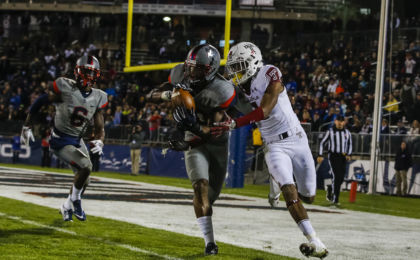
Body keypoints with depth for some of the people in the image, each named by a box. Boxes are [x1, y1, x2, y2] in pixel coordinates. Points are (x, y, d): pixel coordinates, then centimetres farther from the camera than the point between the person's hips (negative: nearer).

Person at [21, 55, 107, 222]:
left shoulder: (98, 98, -3)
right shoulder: (65, 88, -18)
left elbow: (99, 127, 1)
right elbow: (40, 102, -7)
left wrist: (99, 141, -21)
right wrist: (27, 127, -3)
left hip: (78, 141, 7)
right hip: (60, 141, -7)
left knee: (83, 181, 14)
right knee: (85, 166, -25)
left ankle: (67, 207, 41)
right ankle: (75, 200, -1)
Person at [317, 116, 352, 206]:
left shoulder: (347, 133, 9)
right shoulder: (330, 132, -1)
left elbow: (350, 144, 19)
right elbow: (322, 143, 3)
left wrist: (349, 154, 4)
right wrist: (320, 155, -3)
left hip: (342, 157, 4)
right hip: (333, 156, -4)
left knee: (341, 178, 3)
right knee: (336, 176, -15)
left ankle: (330, 189, 32)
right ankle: (335, 199, -12)